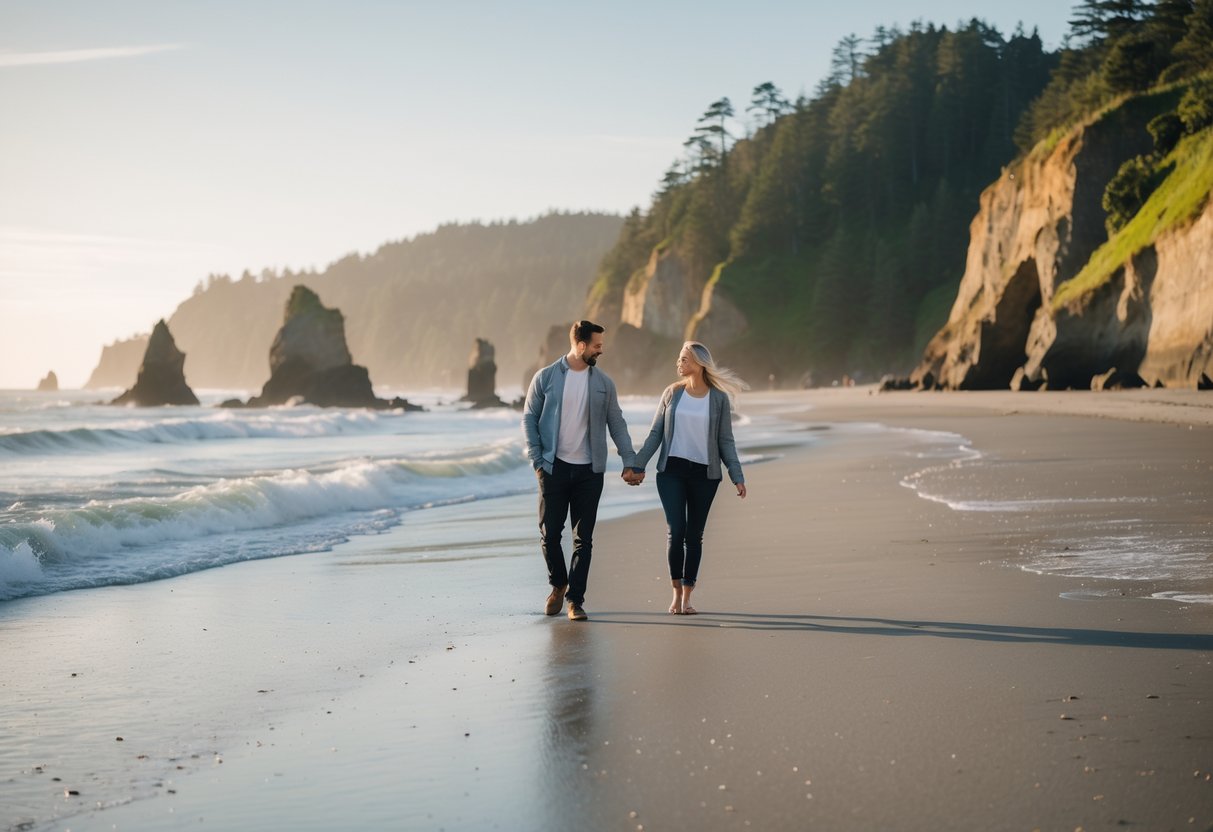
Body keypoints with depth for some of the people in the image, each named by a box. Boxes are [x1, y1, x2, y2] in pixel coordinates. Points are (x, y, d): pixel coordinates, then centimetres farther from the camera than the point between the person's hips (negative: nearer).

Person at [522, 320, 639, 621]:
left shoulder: (603, 382, 5)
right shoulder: (546, 377, -2)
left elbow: (616, 424, 8)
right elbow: (529, 418, 2)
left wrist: (630, 462, 1)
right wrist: (537, 459, -6)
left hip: (589, 471, 1)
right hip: (554, 468, -1)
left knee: (583, 539, 1)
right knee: (549, 533, 1)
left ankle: (575, 599, 7)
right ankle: (558, 584, 26)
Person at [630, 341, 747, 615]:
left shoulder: (719, 398, 1)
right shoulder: (672, 393, 5)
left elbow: (725, 441, 4)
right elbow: (655, 433, 9)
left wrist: (737, 477, -2)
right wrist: (638, 465, 2)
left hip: (704, 474, 0)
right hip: (671, 471, 0)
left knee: (694, 536, 4)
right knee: (676, 531, -9)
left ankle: (687, 597, 13)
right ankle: (677, 593, 5)